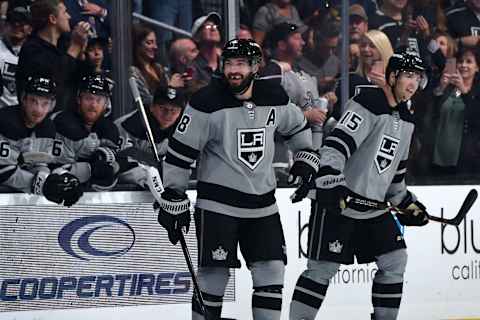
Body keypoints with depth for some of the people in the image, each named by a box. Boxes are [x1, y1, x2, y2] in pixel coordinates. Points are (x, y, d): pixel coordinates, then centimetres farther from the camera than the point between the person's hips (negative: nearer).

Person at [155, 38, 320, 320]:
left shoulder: (275, 98, 2)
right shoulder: (208, 102, -12)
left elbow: (297, 126, 24)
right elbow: (180, 151, -9)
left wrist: (307, 157, 17)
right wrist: (173, 198, -8)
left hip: (262, 203, 5)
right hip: (218, 203, -5)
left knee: (271, 271, 3)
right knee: (215, 274, -6)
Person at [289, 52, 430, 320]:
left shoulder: (406, 119, 14)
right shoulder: (368, 105, -14)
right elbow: (335, 146, -24)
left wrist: (406, 202, 23)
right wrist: (332, 185, -33)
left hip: (375, 205, 8)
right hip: (337, 202, -8)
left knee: (395, 260, 5)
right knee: (324, 267, -10)